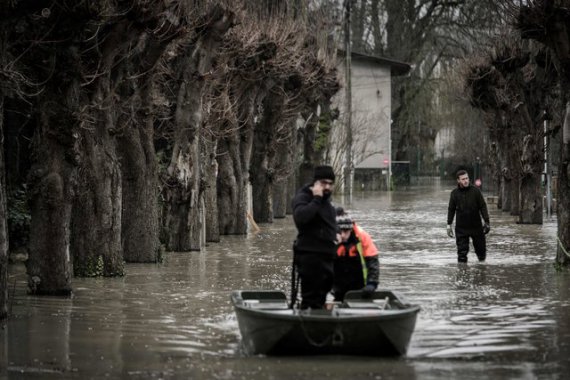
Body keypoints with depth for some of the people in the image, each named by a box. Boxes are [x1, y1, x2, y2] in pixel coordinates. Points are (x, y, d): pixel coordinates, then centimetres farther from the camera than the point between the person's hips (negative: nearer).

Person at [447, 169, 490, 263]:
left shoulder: (475, 191, -3)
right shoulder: (454, 193, 1)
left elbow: (483, 207, 1)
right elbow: (451, 210, 9)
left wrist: (486, 221, -5)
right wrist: (449, 225, 7)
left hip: (476, 226, 0)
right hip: (461, 228, 0)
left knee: (480, 248, 9)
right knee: (462, 251, -4)